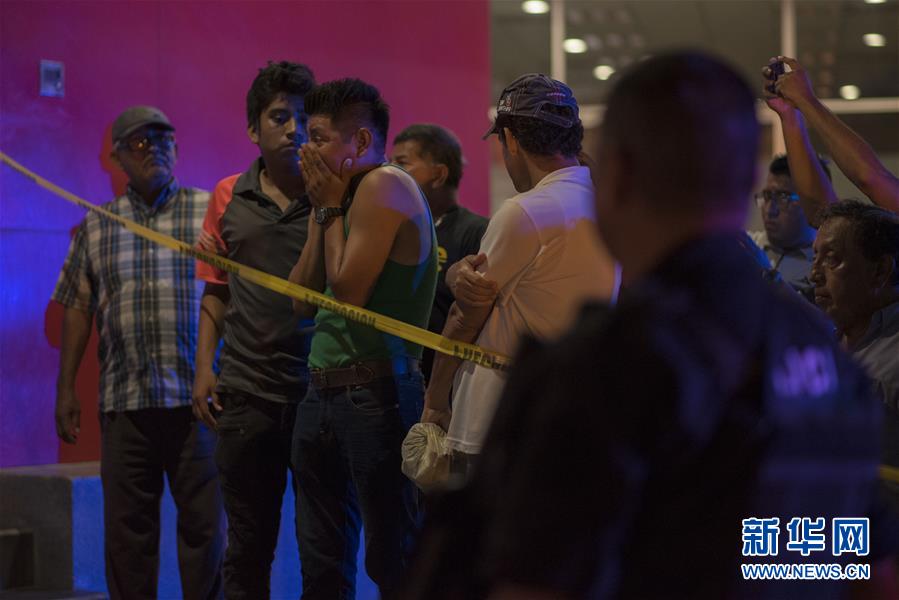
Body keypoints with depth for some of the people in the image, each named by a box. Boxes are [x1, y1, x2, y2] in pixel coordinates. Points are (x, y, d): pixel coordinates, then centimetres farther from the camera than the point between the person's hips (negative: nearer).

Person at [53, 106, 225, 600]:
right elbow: (77, 309, 13)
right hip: (123, 400, 2)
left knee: (205, 522, 0)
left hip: (196, 396, -2)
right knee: (127, 527, 6)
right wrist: (66, 388, 8)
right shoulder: (96, 227, 12)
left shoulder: (211, 211, 4)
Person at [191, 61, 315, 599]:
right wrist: (205, 367, 5)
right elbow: (216, 291, 13)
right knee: (249, 543, 9)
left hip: (321, 389, -2)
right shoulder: (230, 198, 8)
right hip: (247, 391, 2)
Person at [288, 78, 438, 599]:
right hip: (323, 394, 9)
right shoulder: (348, 193, 15)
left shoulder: (384, 186, -11)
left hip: (375, 394, -9)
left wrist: (332, 207, -5)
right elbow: (303, 297, 14)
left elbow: (348, 291, -17)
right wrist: (322, 210, 7)